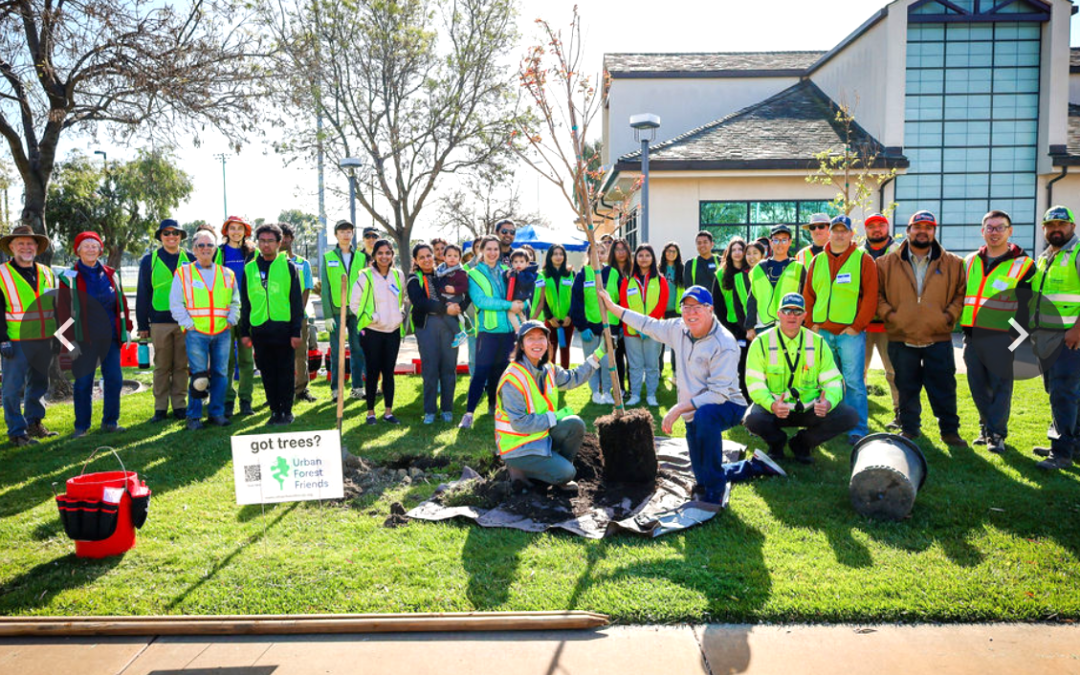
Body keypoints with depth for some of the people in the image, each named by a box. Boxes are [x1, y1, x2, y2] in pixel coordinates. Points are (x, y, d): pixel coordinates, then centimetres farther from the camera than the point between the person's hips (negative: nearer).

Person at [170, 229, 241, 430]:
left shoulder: (227, 274, 12)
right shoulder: (183, 273, 4)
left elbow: (235, 302, 18)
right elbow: (175, 303, 2)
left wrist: (231, 321, 4)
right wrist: (188, 324, -5)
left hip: (222, 333, 3)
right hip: (196, 333, -3)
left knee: (220, 374, 5)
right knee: (199, 376, -5)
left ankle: (217, 413, 16)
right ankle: (194, 417, 6)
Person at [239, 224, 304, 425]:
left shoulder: (288, 267, 1)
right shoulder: (249, 269, 10)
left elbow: (297, 301, 0)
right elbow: (245, 303, 14)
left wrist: (296, 331, -6)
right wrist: (244, 332, 9)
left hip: (284, 328, -3)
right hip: (259, 329, 3)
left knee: (286, 372, 3)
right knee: (267, 373, 8)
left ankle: (286, 411, 12)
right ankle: (275, 411, 17)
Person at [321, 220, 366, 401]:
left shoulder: (361, 257, 9)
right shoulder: (328, 257, 3)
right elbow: (325, 288, 0)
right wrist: (327, 315, -6)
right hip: (336, 311, -2)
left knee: (358, 349, 4)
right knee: (336, 351, 1)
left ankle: (357, 387, 13)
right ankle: (335, 389, 9)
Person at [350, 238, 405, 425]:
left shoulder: (398, 276, 8)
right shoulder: (365, 276, -5)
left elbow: (405, 300, 21)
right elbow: (354, 303, -4)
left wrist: (401, 315, 4)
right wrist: (371, 317, -13)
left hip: (393, 331, 4)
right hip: (372, 332, -3)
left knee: (389, 372, 7)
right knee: (373, 372, 1)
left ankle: (388, 412, 13)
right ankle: (370, 412, 11)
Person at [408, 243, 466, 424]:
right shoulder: (414, 279, 8)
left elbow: (466, 296, 9)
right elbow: (419, 302, -10)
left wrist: (459, 307, -11)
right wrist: (445, 308, -15)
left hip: (449, 324, 2)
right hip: (426, 325, -2)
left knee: (449, 367, 1)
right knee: (430, 368, -3)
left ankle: (447, 409, 11)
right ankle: (429, 411, 7)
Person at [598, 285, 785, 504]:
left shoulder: (724, 344, -23)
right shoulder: (679, 329, -2)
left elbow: (719, 393, -27)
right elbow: (649, 325, 14)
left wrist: (679, 408, -30)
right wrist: (613, 306, 13)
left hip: (727, 407, -7)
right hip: (694, 413, 7)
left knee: (704, 416, -44)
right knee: (703, 480, 11)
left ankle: (715, 494, -31)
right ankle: (755, 465, 33)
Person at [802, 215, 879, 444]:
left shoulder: (863, 260, 2)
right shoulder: (817, 261, 13)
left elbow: (870, 296, -3)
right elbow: (808, 294, 15)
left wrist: (857, 326, -9)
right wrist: (811, 323, 4)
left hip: (850, 332, -4)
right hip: (822, 332, 4)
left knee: (854, 382, -4)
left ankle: (858, 430, 3)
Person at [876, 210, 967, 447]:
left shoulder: (952, 264, 6)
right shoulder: (887, 263, 5)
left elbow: (961, 293, 8)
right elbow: (876, 293, 8)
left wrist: (948, 316, -4)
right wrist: (889, 315, -3)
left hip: (939, 338, 0)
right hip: (901, 339, 0)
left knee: (944, 388, 4)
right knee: (906, 388, 9)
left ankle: (949, 430, 18)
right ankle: (909, 429, 22)